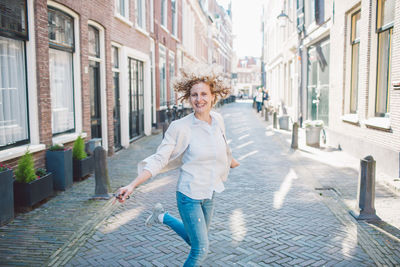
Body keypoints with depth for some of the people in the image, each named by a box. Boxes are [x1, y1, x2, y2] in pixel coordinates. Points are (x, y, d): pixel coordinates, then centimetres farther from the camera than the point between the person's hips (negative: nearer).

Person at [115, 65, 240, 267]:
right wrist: (132, 185, -30)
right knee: (201, 248, 2)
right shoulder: (181, 127, -19)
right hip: (189, 196, -6)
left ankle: (163, 217, 42)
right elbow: (159, 159, -19)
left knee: (196, 240, 22)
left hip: (210, 195, 6)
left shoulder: (217, 119, -3)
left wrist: (231, 160, 37)